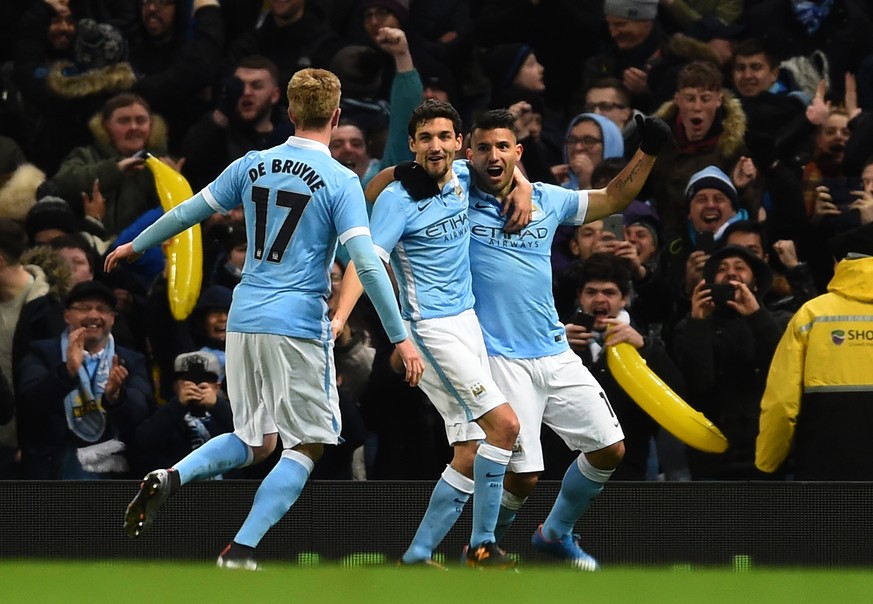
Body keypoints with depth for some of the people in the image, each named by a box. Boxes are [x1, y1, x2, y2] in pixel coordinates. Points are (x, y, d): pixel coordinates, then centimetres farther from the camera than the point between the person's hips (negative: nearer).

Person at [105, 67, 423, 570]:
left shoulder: (253, 166, 6)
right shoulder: (341, 181, -8)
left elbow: (188, 212, 16)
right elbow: (367, 262, -15)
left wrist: (135, 246, 33)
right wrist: (401, 337, -13)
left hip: (244, 321, 6)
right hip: (299, 326, -6)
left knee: (258, 441, 20)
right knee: (307, 446, 5)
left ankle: (171, 478, -4)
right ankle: (241, 550, -5)